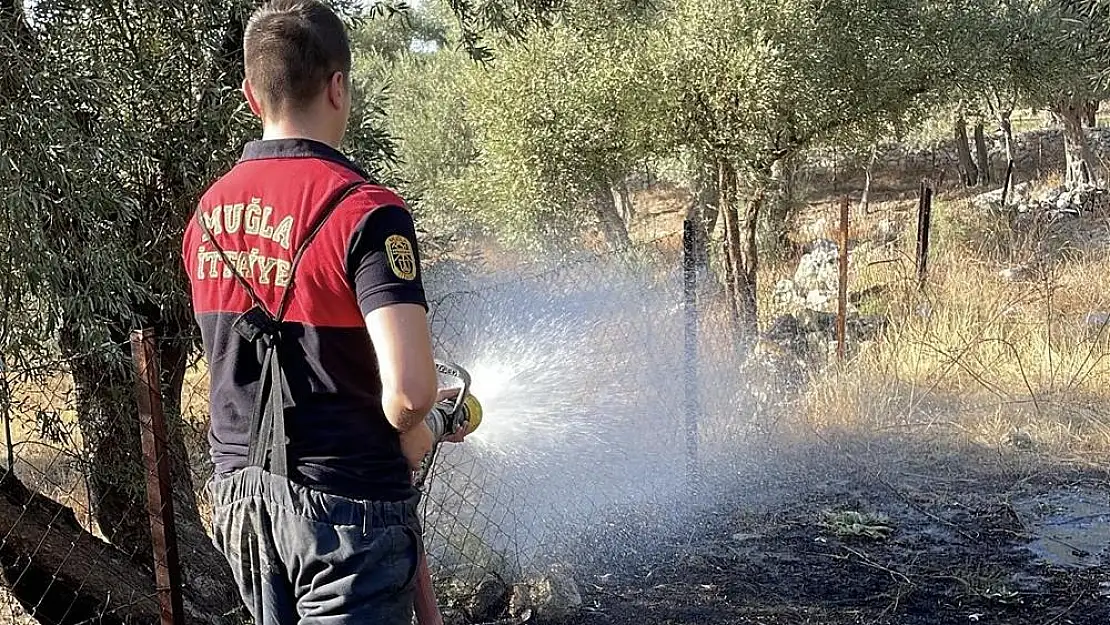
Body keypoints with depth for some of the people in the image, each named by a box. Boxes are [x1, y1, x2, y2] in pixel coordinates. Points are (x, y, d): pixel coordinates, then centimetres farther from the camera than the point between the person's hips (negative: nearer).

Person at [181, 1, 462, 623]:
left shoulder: (208, 214, 4)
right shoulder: (366, 210, -19)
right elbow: (410, 389, -29)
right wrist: (410, 431, -5)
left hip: (239, 495, 7)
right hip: (345, 502, -7)